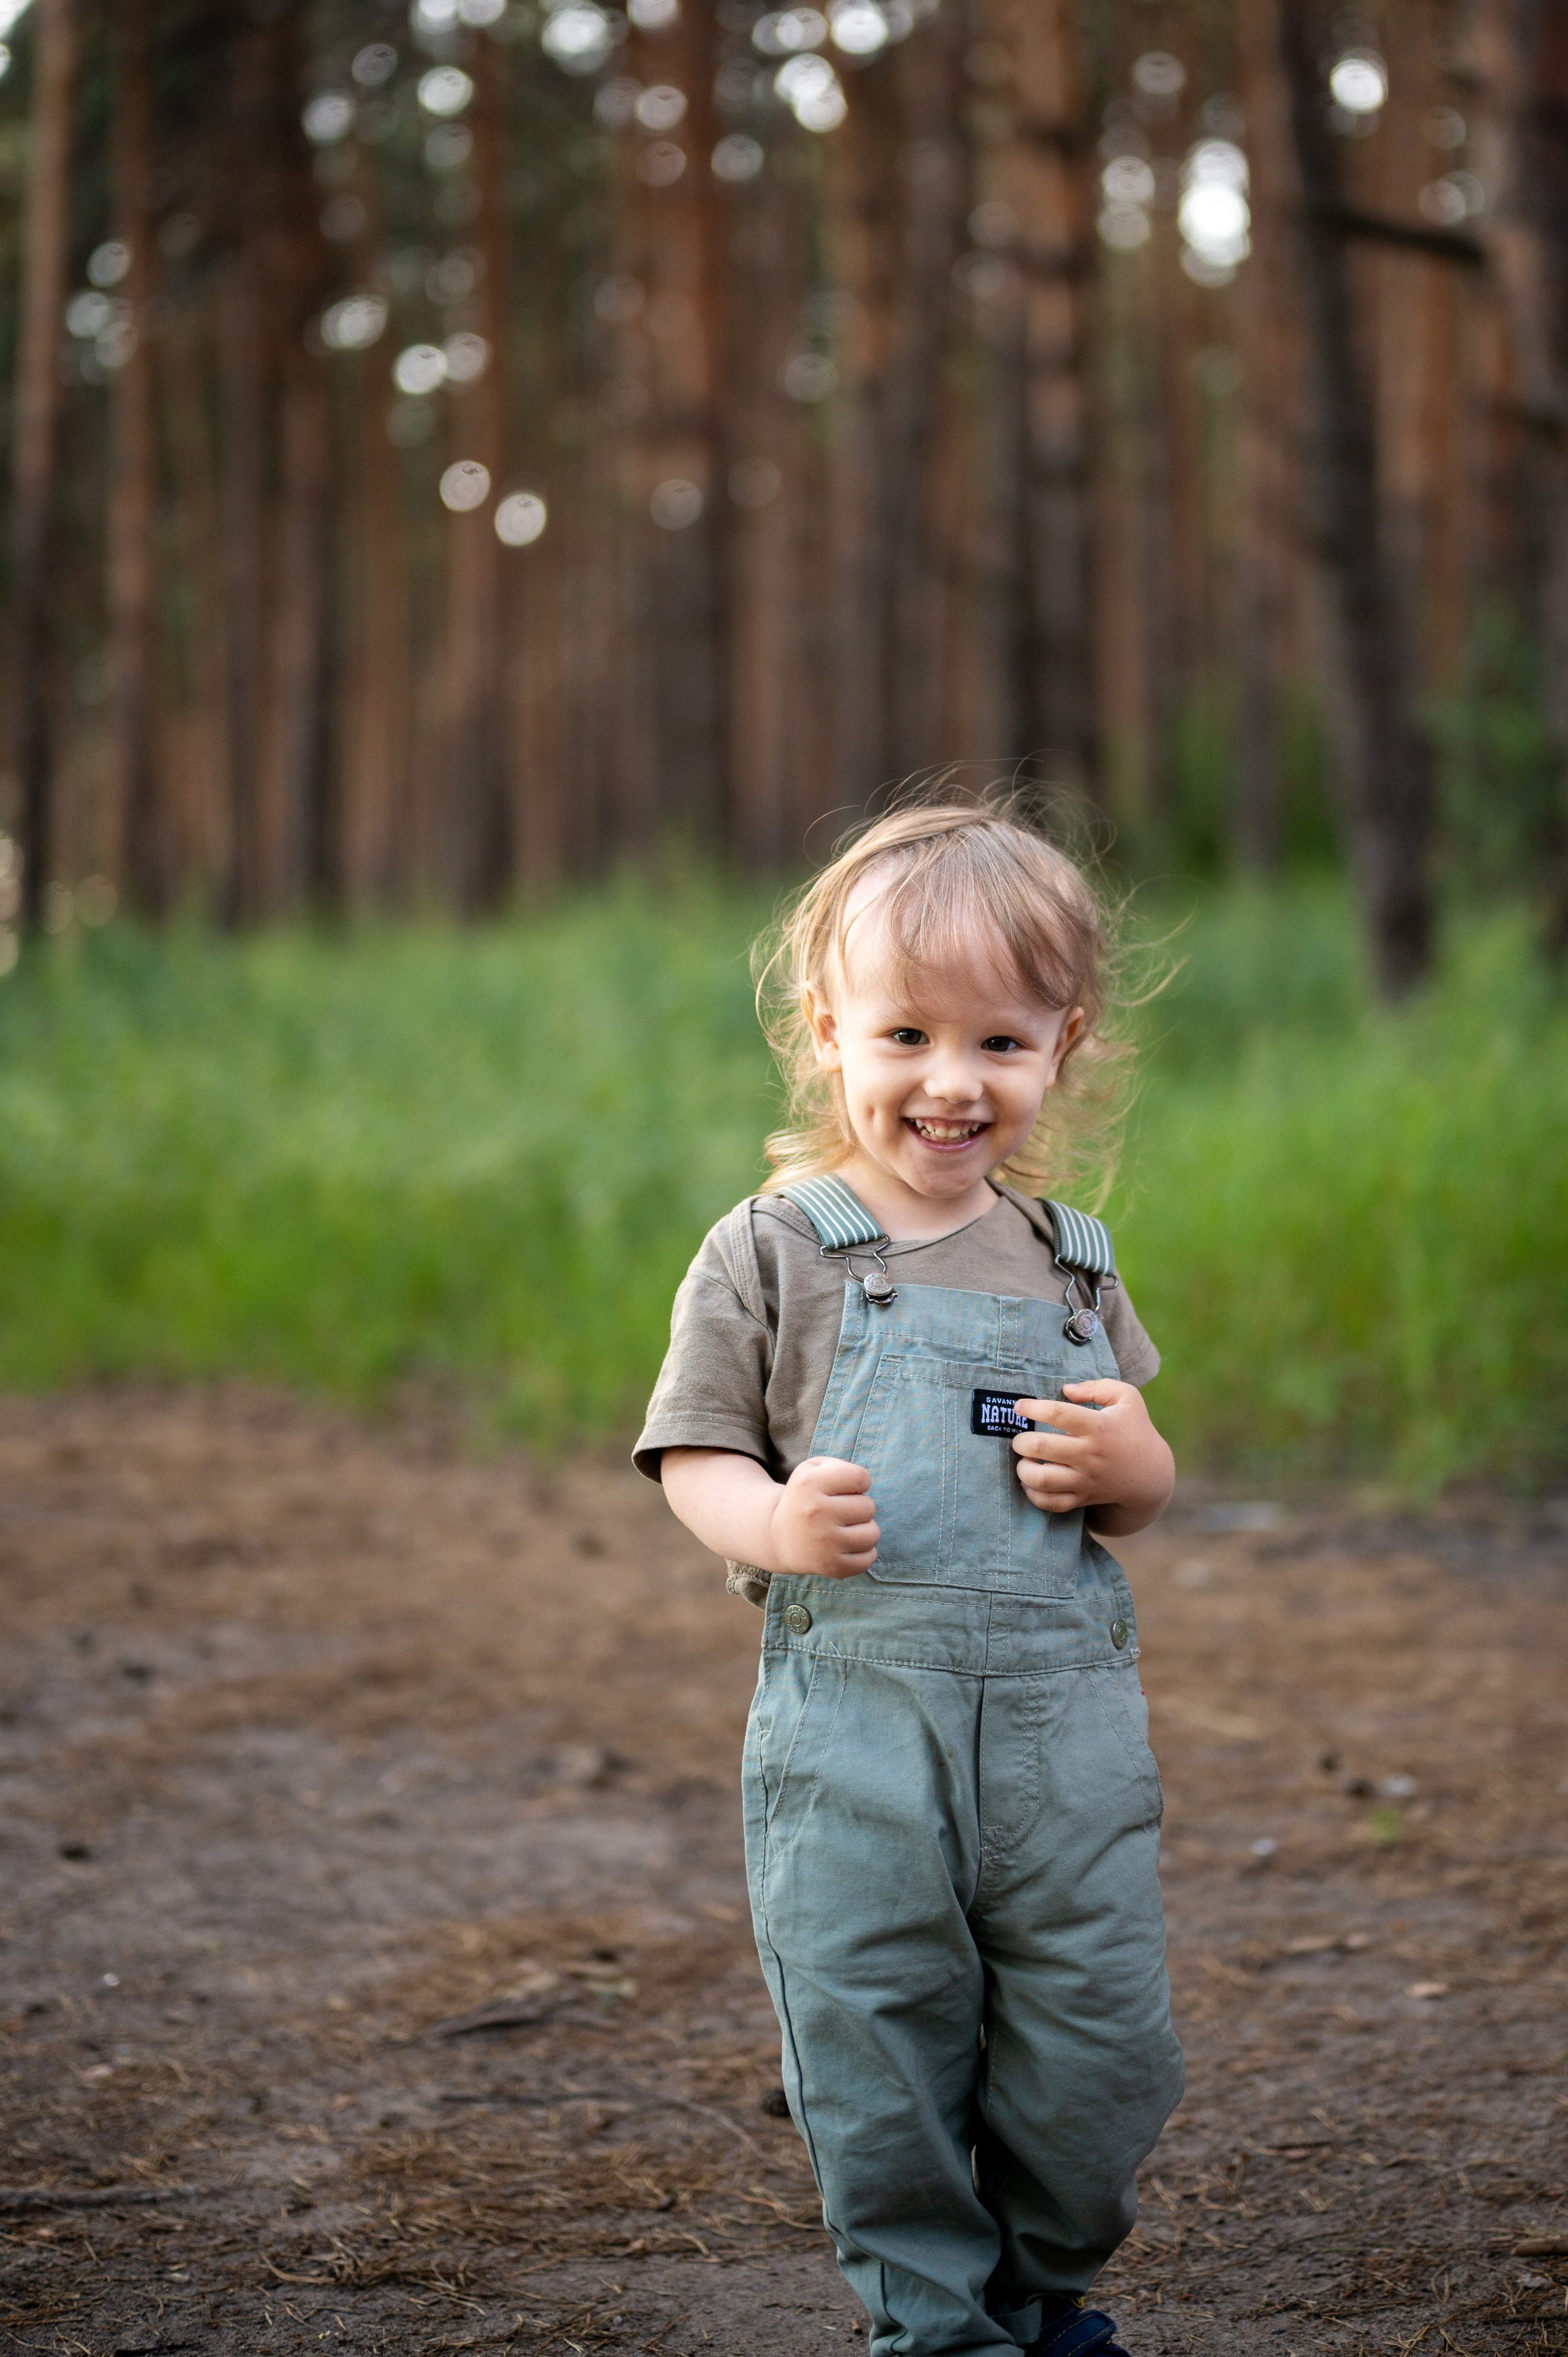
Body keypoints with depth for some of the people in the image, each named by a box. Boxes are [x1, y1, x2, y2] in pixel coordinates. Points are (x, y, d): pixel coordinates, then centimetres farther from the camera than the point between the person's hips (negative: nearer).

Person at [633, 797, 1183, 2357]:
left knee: (1102, 2050, 6)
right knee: (877, 2040, 2)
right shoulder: (772, 1253, -1)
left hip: (1067, 1716, 3)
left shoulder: (1070, 1263, 10)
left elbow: (1141, 1483, 19)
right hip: (855, 1717, -3)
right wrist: (775, 1524, -23)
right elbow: (695, 1456, -2)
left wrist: (1132, 1468, -5)